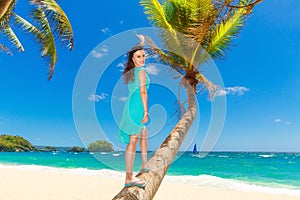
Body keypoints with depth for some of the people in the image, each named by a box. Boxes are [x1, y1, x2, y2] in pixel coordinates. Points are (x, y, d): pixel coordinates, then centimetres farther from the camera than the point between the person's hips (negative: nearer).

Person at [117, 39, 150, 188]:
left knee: (144, 135, 24)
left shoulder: (129, 72, 17)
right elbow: (143, 92, -16)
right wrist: (146, 111, -17)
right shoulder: (141, 71, -8)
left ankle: (144, 166, 36)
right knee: (133, 141, -8)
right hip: (137, 107, -9)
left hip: (130, 106, 9)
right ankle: (129, 178, -3)